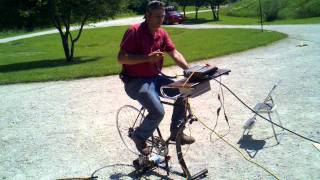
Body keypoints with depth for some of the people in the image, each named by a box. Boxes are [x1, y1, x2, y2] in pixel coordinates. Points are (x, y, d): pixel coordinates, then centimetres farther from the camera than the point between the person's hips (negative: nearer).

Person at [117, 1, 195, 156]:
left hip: (155, 78, 7)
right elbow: (121, 58, -21)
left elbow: (174, 53, 1)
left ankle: (176, 132, 8)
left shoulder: (162, 33, 4)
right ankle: (139, 137, 6)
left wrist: (189, 69, -15)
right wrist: (148, 57, -28)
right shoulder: (134, 31, -16)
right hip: (135, 81, -7)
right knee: (158, 112, -24)